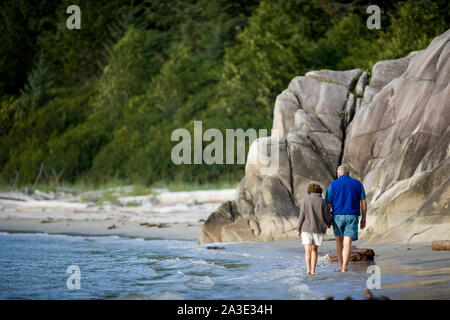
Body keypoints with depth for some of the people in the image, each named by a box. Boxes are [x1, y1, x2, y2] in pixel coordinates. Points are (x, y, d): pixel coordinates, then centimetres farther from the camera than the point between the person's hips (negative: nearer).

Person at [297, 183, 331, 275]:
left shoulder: (305, 201, -2)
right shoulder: (322, 202, -2)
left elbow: (302, 216, -4)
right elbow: (326, 216, -1)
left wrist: (298, 230, 1)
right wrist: (328, 223, 21)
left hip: (306, 229, -1)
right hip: (319, 230, 1)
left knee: (307, 250, -3)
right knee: (314, 250, 15)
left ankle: (308, 269, -20)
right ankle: (313, 270, 11)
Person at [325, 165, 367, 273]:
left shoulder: (333, 185, 2)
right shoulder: (357, 184, 7)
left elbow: (328, 204, 1)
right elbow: (364, 203, 4)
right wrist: (363, 218, 9)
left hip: (337, 216, 0)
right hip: (352, 217, 0)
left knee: (339, 240, 19)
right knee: (347, 243, -5)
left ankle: (341, 266, 18)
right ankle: (344, 267, -19)